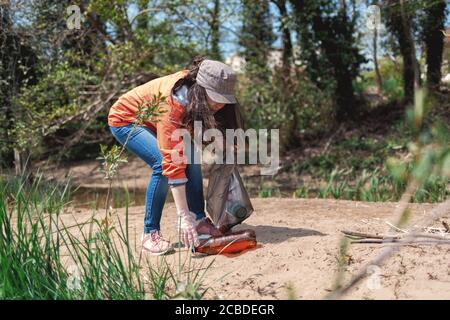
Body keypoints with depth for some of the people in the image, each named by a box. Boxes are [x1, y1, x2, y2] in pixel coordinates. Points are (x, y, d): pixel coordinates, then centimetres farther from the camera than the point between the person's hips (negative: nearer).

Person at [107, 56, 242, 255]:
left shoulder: (196, 88, -20)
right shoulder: (172, 105, -40)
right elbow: (173, 164, -42)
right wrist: (184, 217, -43)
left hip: (150, 120, 7)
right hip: (125, 120, -7)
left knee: (191, 158, -14)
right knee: (162, 164, -27)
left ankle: (199, 220, -5)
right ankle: (150, 233, -16)